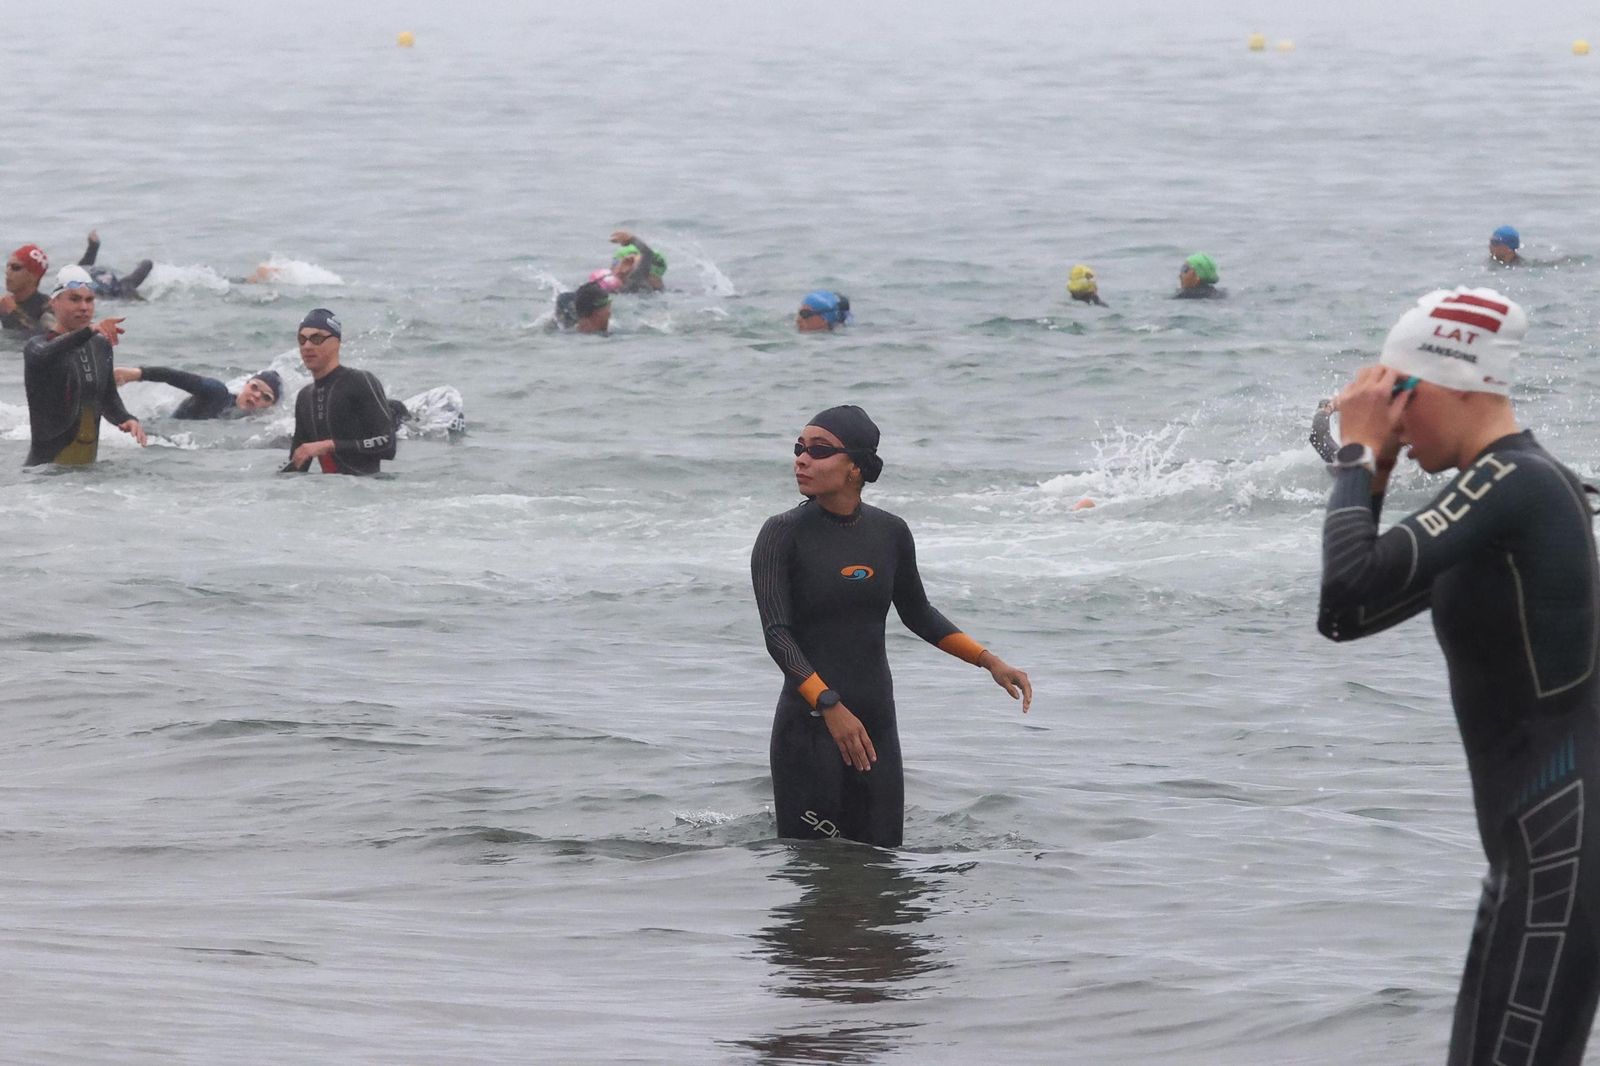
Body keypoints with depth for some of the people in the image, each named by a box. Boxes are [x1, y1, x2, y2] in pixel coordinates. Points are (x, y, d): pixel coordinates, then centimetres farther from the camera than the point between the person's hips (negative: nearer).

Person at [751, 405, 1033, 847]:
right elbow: (777, 633, -17)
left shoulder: (890, 533, 6)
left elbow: (918, 614, 21)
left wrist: (989, 661, 12)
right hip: (808, 726, -4)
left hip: (876, 726, 4)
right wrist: (830, 707, -29)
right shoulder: (783, 534, -8)